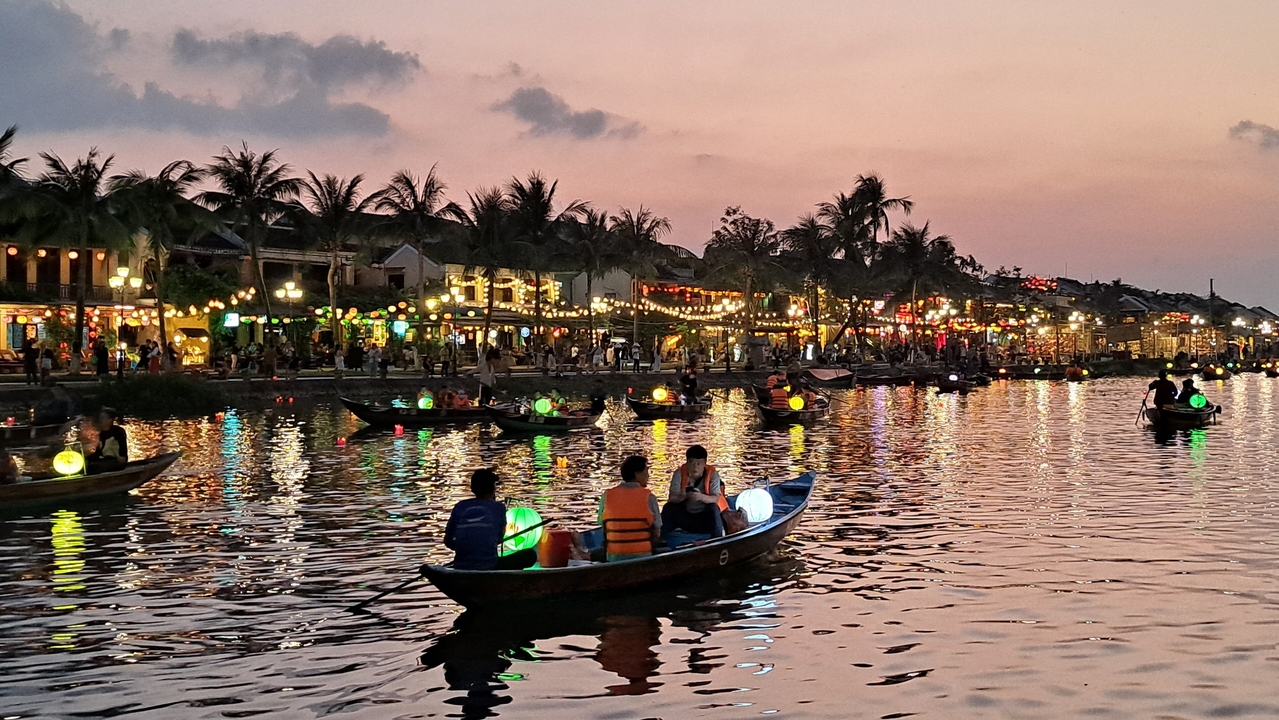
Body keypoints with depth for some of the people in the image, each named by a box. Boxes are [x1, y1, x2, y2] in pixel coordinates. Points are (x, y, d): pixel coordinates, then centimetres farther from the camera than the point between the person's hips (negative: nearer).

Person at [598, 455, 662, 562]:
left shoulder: (607, 496, 0)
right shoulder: (648, 497, -6)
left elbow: (603, 527, 3)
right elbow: (656, 534, -1)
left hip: (614, 554, 3)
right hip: (641, 554, -3)